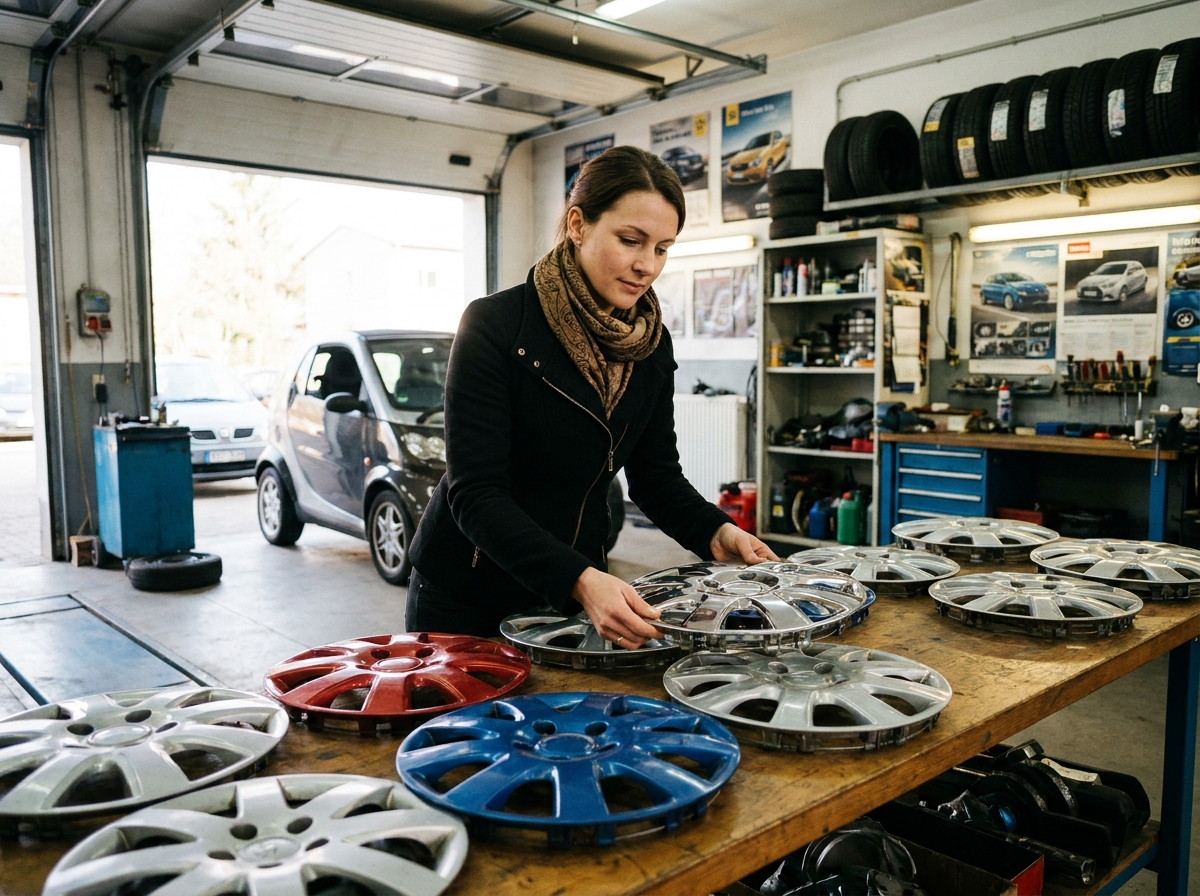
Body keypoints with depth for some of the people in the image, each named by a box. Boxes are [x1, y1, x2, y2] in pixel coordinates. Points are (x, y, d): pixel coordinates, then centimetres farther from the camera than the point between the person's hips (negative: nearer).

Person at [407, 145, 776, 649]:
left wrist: (715, 532, -16)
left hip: (578, 586, 5)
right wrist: (580, 581, -38)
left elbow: (656, 475, 4)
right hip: (467, 600, -4)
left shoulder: (652, 343, -3)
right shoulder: (495, 325, -21)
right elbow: (476, 493, -25)